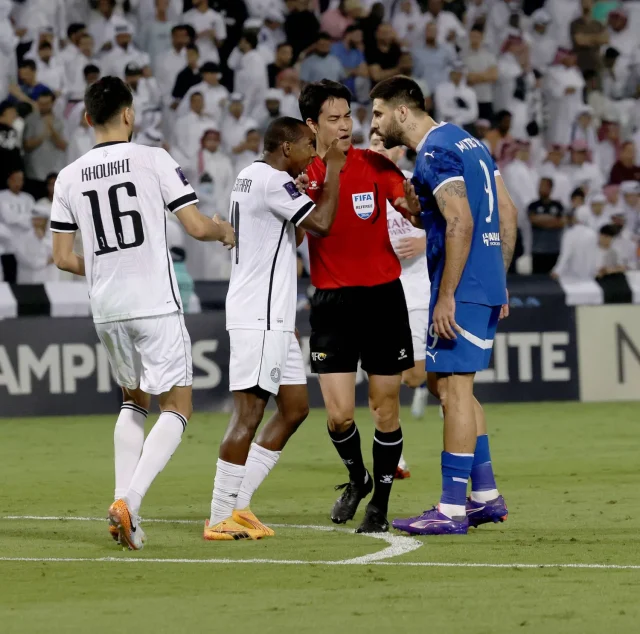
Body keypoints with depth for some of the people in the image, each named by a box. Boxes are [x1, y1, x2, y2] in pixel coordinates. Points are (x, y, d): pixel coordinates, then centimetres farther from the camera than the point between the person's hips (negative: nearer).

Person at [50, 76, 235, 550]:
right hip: (156, 305, -5)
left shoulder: (70, 177, 6)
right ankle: (130, 501, -18)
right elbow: (196, 226, -8)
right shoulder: (154, 160, -6)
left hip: (106, 309, 5)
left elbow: (63, 257, 9)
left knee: (134, 400, 23)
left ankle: (123, 501, 10)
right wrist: (226, 231, 14)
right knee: (176, 407, 0)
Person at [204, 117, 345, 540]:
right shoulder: (273, 180, -13)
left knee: (295, 408, 12)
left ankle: (239, 505, 13)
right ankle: (221, 519, -7)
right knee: (249, 414, -10)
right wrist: (333, 174, -10)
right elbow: (321, 224, -21)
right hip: (259, 319, -11)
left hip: (273, 319, 11)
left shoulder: (251, 176, 19)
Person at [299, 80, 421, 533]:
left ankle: (380, 504, 17)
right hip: (332, 302, 0)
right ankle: (357, 477, 24)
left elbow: (412, 208, -8)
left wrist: (411, 202, -31)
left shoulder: (375, 164, 0)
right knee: (339, 413, -7)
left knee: (385, 407, 2)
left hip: (383, 296, 0)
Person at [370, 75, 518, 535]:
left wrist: (446, 296, -21)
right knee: (449, 384, 17)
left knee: (454, 389, -6)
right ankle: (486, 495, 19)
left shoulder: (434, 153, -13)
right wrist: (499, 280, 19)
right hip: (489, 286, 10)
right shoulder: (467, 142, 16)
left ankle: (451, 510, -5)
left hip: (462, 289, -10)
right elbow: (507, 212, 17)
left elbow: (460, 224, -22)